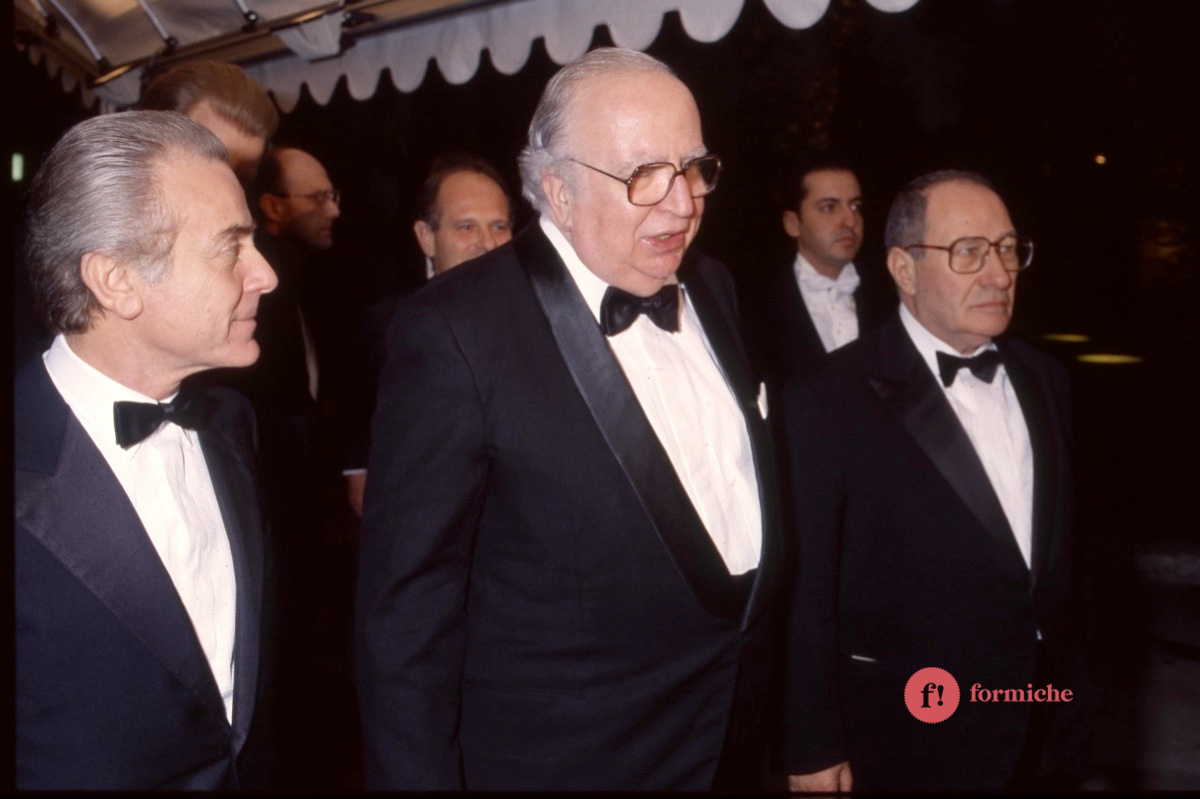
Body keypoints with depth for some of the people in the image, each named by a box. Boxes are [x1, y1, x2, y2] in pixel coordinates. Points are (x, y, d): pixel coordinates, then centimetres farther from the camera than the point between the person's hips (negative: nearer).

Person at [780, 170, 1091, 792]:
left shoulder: (1044, 380, 4)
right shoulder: (828, 401, -17)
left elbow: (1060, 553, 10)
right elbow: (809, 593, -14)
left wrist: (1070, 689, 13)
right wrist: (814, 751, -11)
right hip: (904, 747, -5)